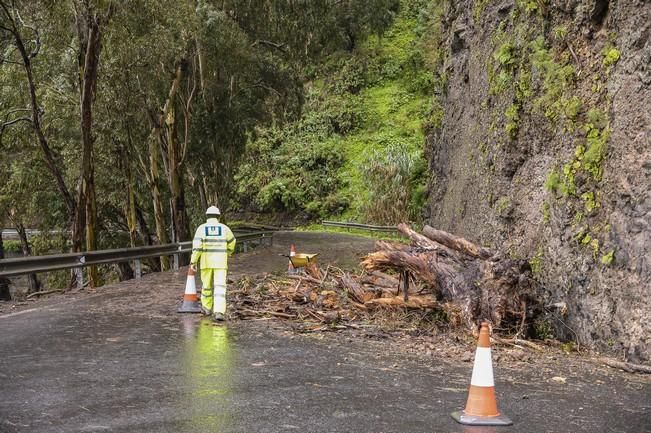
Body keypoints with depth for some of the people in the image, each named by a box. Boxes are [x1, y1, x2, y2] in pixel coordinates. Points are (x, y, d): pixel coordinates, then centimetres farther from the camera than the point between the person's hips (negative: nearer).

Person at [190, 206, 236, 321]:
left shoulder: (201, 228, -4)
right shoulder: (224, 228, 0)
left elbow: (197, 246, -13)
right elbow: (231, 242, 13)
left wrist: (193, 262, -10)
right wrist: (227, 253, 33)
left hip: (206, 261, 1)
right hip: (220, 262, -1)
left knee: (207, 284, 20)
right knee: (219, 287, -5)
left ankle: (207, 308, 36)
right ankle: (219, 312, -20)